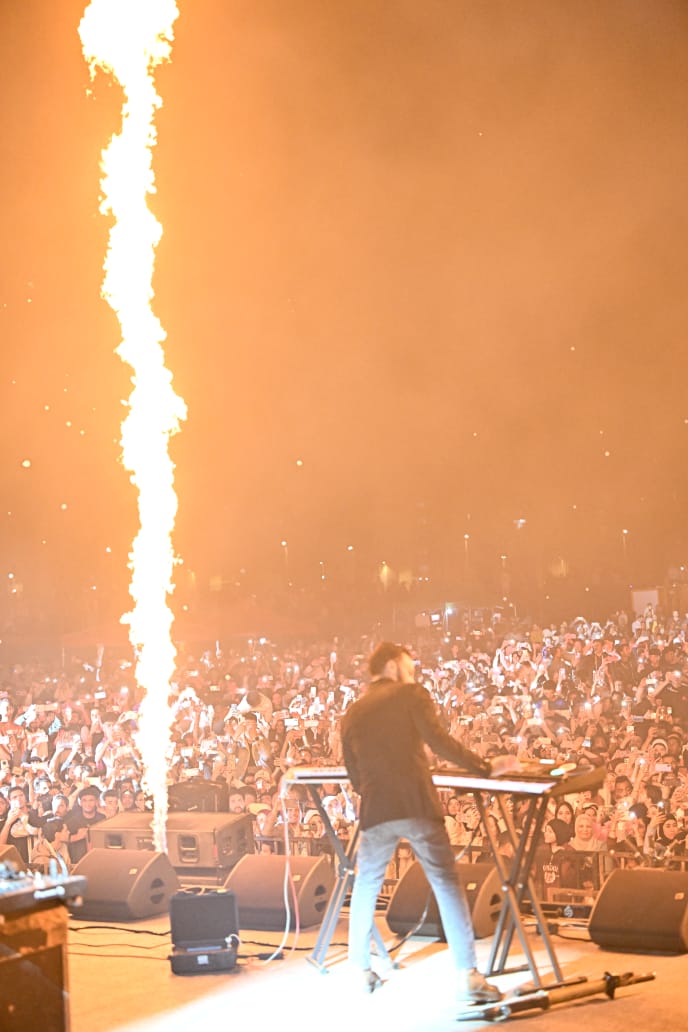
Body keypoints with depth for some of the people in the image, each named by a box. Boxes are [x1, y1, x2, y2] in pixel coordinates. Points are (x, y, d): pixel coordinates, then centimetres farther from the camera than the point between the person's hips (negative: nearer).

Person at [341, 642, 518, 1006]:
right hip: (417, 805, -4)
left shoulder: (352, 714, 17)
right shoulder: (411, 695, 3)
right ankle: (468, 976, -9)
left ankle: (360, 969, 23)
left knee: (366, 886, 20)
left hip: (375, 811, 4)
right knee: (446, 884, -2)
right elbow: (438, 739, -10)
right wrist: (484, 767, -8)